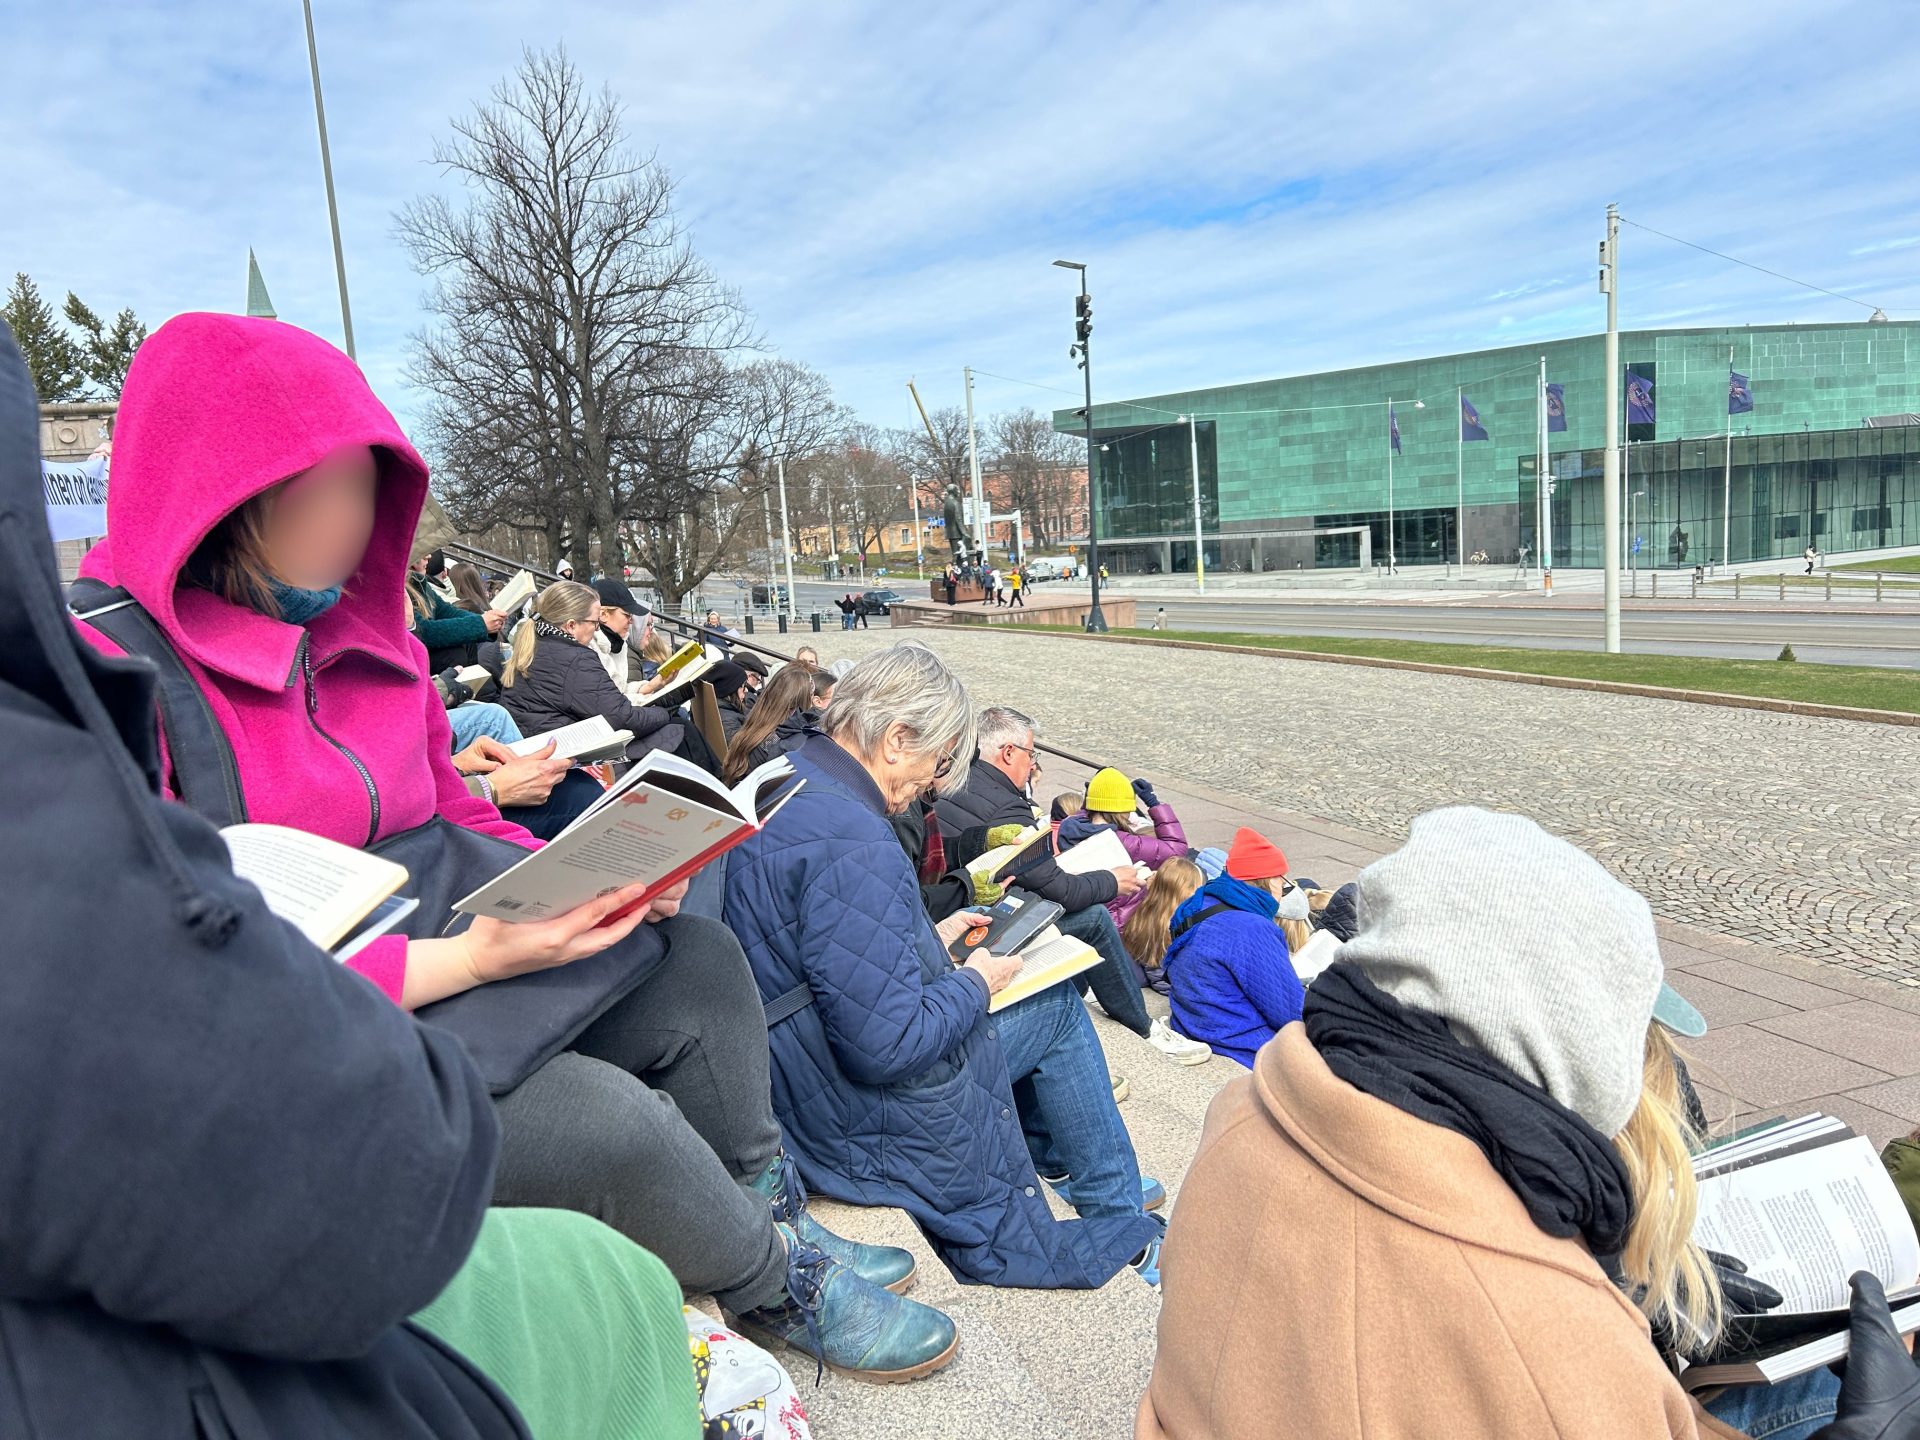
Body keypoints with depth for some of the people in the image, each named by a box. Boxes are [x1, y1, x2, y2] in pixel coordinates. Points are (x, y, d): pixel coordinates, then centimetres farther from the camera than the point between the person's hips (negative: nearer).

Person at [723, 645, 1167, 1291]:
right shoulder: (852, 845, -32)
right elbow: (886, 1047, -30)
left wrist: (922, 940, 11)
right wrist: (974, 982, -14)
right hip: (863, 1113, -10)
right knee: (1058, 1007, 6)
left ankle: (1070, 1160, 38)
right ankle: (1117, 1220, 23)